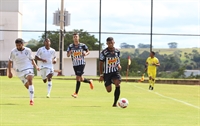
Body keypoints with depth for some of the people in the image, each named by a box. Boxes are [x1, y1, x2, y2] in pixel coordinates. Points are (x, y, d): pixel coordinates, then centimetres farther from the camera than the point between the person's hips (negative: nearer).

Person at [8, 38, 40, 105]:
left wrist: (36, 66, -2)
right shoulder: (13, 52, -4)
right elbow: (10, 62, 3)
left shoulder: (28, 50, -1)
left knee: (30, 81, -24)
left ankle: (31, 99, -27)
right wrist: (9, 72, 0)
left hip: (28, 68, -1)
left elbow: (32, 59, 12)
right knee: (27, 85, 5)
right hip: (19, 71, 1)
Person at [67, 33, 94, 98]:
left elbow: (88, 51, 9)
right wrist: (69, 53, -21)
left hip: (81, 63, -4)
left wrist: (86, 53, -14)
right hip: (75, 64, 4)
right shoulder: (70, 46, 2)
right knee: (80, 79, 11)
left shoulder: (82, 45, -3)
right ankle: (90, 82, 41)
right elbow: (67, 55, 2)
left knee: (78, 78, -13)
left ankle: (76, 93, -9)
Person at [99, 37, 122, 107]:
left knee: (117, 84, -26)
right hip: (107, 73, -1)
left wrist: (118, 65, -5)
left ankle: (115, 103, -19)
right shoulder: (104, 53, -11)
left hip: (115, 71, 1)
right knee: (109, 90, 2)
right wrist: (101, 75, -7)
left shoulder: (117, 51, 0)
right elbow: (101, 64, -4)